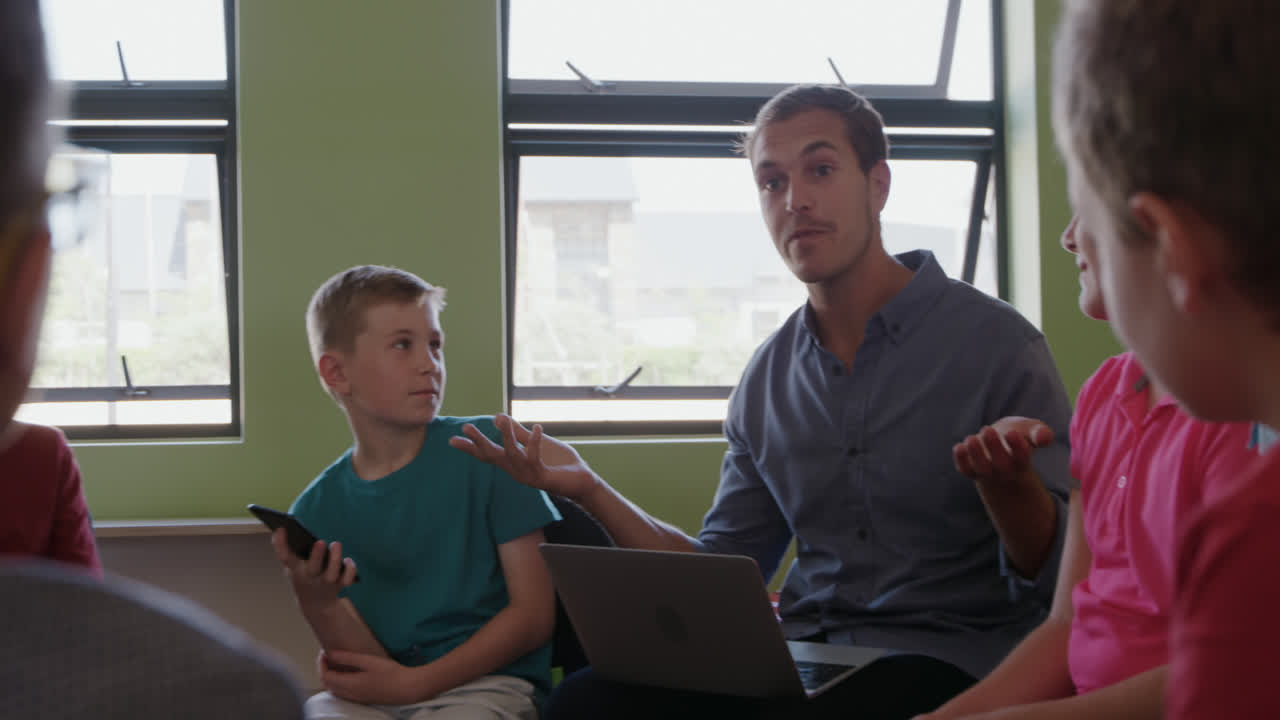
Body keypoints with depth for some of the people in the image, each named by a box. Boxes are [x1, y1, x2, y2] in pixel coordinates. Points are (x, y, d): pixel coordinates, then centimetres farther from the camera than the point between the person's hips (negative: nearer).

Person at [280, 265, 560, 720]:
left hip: (487, 682, -2)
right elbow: (369, 662, 1)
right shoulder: (318, 510, 5)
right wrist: (316, 602, -19)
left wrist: (415, 682, -11)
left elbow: (533, 613, -4)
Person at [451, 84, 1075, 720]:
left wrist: (1005, 478, -30)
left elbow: (1058, 575, -8)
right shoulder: (767, 381, 13)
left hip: (948, 657, -4)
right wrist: (590, 491, 4)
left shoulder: (993, 341, -5)